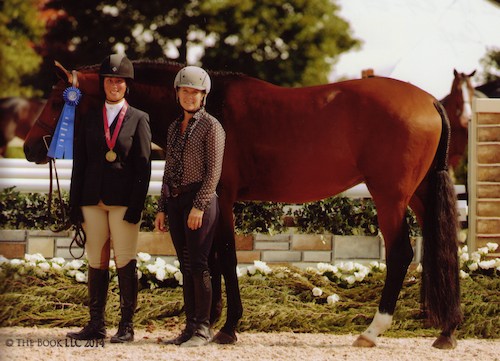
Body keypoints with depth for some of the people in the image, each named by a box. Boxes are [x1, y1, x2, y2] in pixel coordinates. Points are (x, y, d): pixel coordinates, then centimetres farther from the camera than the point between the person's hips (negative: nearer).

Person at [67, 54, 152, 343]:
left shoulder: (138, 119, 4)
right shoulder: (90, 119, 13)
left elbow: (144, 166, -1)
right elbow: (80, 163, 12)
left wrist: (136, 206, -10)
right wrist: (75, 205, 5)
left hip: (124, 201, -3)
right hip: (93, 201, 3)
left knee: (125, 263, -2)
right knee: (96, 263, 6)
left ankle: (127, 326, 3)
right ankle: (96, 325, 10)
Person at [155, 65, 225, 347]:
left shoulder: (211, 127, -5)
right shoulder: (175, 128, 15)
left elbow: (214, 171, -12)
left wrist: (199, 206, -19)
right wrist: (162, 209, 13)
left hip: (200, 200, -7)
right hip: (175, 202, 7)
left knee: (198, 265, -7)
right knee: (186, 267, 8)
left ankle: (203, 328, -3)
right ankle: (191, 327, 11)